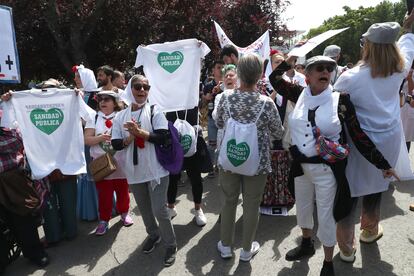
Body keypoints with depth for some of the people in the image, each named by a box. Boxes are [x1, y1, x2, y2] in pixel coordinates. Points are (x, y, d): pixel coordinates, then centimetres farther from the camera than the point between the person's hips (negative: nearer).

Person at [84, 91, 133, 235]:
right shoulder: (94, 118, 2)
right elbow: (87, 140, -5)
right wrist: (100, 138, -23)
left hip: (120, 162, 0)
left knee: (122, 190, 13)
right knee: (104, 193, 5)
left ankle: (124, 213, 35)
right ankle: (104, 220, 21)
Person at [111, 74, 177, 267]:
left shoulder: (155, 111, -5)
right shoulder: (120, 116, 4)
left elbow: (163, 137, -15)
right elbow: (115, 144, -1)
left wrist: (139, 132, -21)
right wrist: (131, 137, -17)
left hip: (156, 170, -4)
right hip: (134, 171, 4)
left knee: (159, 209, -3)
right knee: (144, 208, 18)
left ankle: (171, 244, 18)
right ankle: (153, 234, 42)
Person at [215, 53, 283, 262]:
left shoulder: (226, 98, -11)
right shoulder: (266, 103, -17)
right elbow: (279, 133, -3)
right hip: (257, 161, -2)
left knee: (229, 201, 18)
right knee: (251, 205, 14)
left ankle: (226, 246, 34)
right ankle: (247, 250, 31)